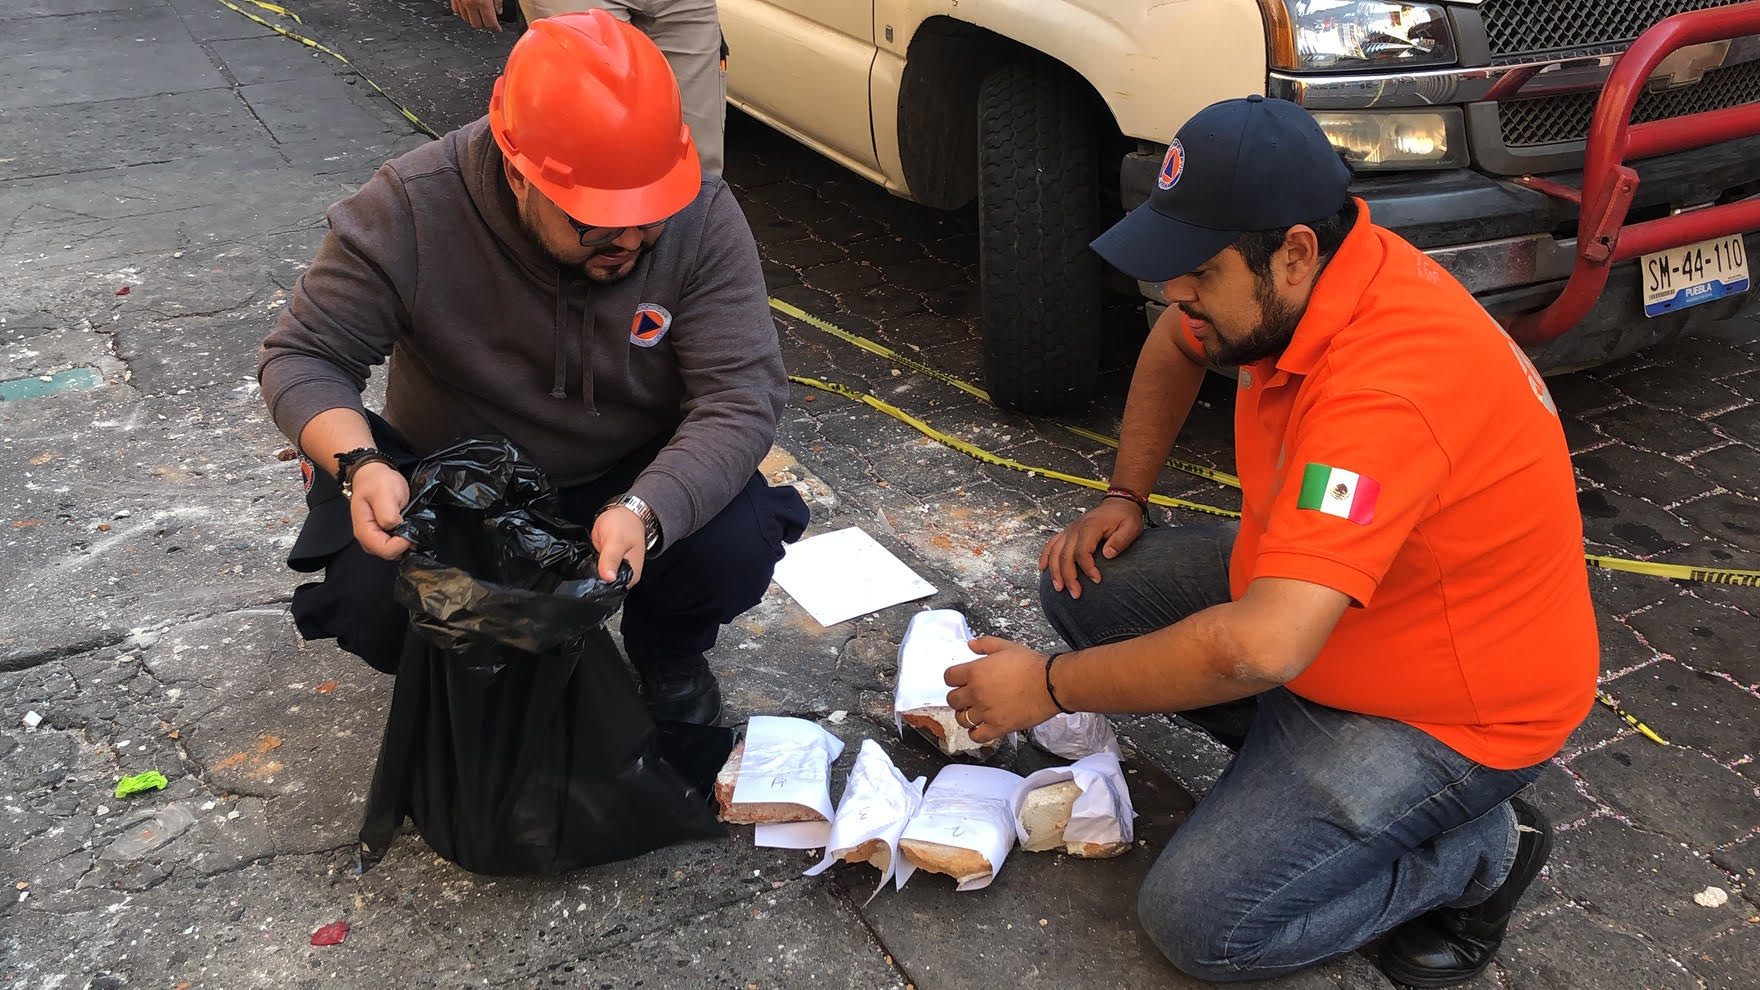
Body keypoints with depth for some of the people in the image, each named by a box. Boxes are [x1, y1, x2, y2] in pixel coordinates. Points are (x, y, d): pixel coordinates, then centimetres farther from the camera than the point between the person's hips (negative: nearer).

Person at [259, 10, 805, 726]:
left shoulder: (702, 217, -22)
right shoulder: (410, 209, -24)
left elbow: (742, 395, -26)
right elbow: (303, 357, -15)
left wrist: (646, 511, -45)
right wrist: (360, 465, -37)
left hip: (641, 479, 0)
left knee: (738, 545, -28)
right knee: (369, 606, -26)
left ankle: (668, 655, 10)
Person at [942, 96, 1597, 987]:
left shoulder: (1385, 387, -37)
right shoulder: (1291, 282, -10)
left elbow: (1260, 648, -43)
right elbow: (1176, 344, 16)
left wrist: (1049, 687, -30)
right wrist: (1124, 496, 6)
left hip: (1450, 708, -8)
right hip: (1318, 606, 9)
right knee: (1083, 584, 0)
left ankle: (1476, 848, 4)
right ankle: (1294, 749, 7)